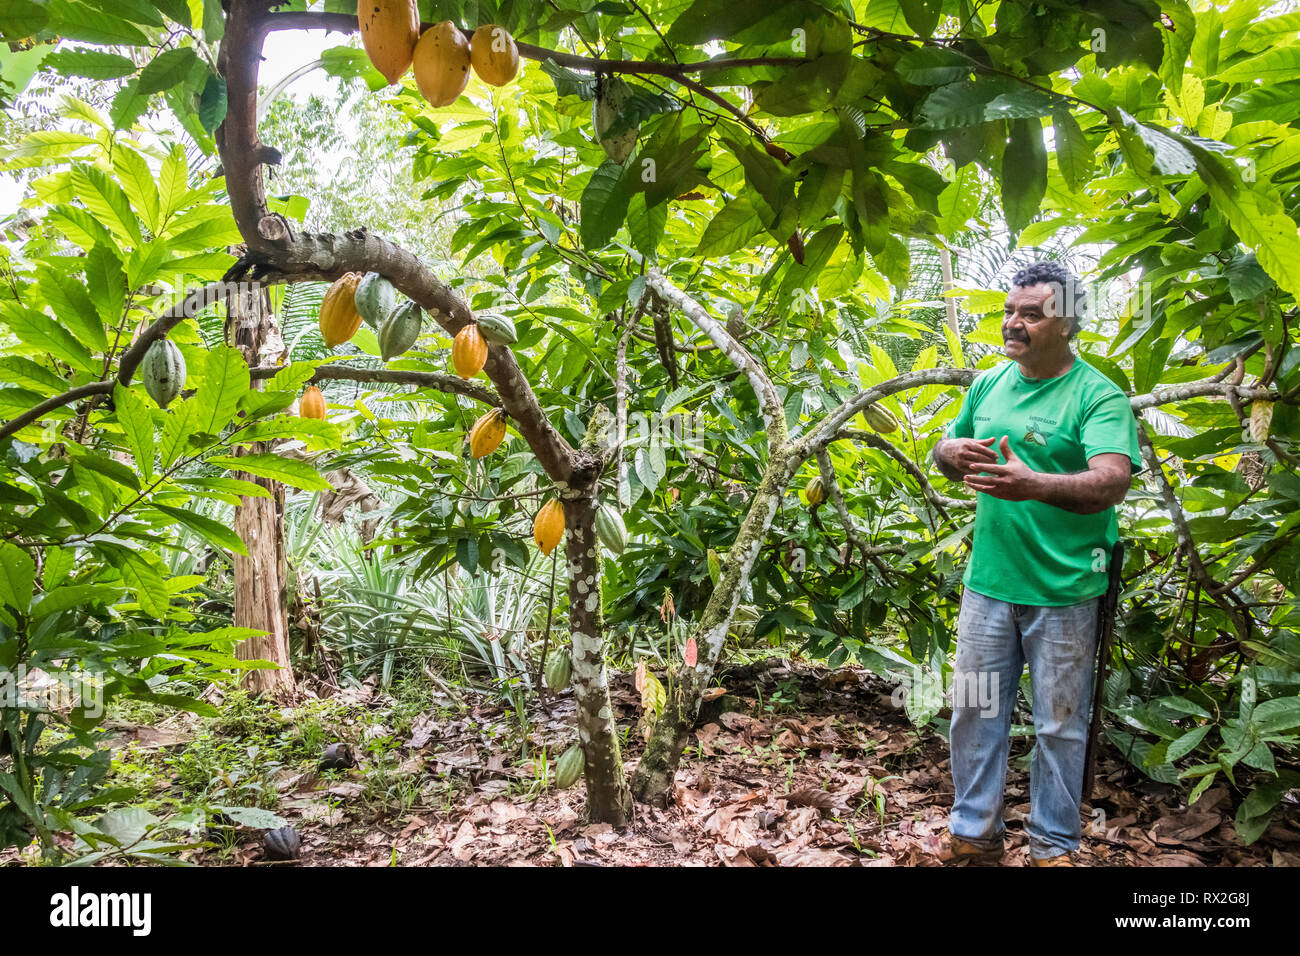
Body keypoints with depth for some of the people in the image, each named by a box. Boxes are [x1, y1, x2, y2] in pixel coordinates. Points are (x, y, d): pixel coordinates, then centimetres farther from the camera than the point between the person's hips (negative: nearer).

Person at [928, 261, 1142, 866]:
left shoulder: (1098, 396, -11)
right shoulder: (988, 385, 7)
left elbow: (1112, 481, -25)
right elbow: (945, 454, 18)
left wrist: (1036, 485, -44)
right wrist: (950, 452, -7)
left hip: (1063, 593, -5)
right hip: (988, 583, 5)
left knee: (1060, 725, 10)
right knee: (974, 714, 13)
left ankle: (1053, 845, 29)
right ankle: (973, 833, 30)